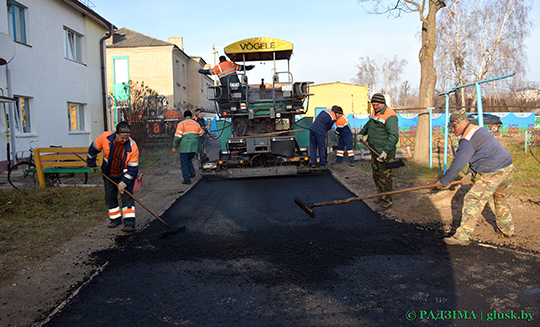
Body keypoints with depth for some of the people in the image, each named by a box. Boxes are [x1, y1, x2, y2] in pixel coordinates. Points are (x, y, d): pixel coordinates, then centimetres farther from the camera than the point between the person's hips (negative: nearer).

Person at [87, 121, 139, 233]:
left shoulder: (132, 147, -26)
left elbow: (132, 168, -20)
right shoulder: (105, 137, -19)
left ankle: (129, 223, -10)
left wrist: (124, 182, -23)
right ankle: (116, 218, 29)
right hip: (109, 174, 4)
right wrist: (91, 162, 13)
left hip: (124, 175, -4)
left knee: (127, 197, -10)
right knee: (110, 197, 11)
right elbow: (94, 148, 2)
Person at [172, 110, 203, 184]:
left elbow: (178, 137, -11)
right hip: (194, 147, 5)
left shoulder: (181, 124, -5)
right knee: (189, 160, 23)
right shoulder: (196, 124, 11)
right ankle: (192, 172, 3)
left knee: (184, 163, 3)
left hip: (185, 147, -5)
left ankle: (187, 179, 3)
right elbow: (201, 134, 19)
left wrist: (174, 147, -4)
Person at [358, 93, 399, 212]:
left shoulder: (390, 116, -18)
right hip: (375, 151, 9)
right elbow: (368, 124, 34)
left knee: (384, 176, -4)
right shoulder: (375, 113, 11)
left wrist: (385, 151, -31)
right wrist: (362, 133, 27)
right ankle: (381, 194, 32)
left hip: (385, 153, -9)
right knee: (376, 173, 17)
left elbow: (394, 136, -25)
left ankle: (386, 201, 4)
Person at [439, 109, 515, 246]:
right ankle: (507, 229, 43)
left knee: (472, 201, -11)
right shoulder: (480, 130, 16)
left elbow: (458, 163, -18)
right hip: (508, 168, 10)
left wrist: (444, 182, -10)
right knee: (502, 200, 27)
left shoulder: (467, 140, -15)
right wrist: (470, 172, 16)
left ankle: (462, 236, -12)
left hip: (493, 173, -10)